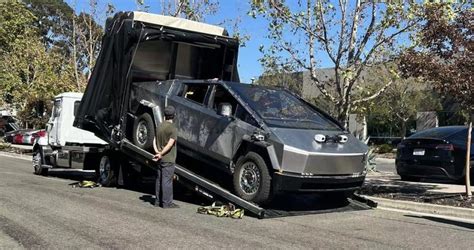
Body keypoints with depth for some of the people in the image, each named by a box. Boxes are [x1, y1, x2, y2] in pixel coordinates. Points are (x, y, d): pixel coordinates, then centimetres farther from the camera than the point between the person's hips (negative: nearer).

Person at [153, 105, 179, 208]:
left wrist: (157, 151, -4)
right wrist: (161, 154, -14)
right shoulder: (173, 128, -13)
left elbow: (155, 141, 8)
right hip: (168, 159, -7)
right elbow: (170, 144, -20)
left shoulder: (160, 126, 10)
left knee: (159, 179, 13)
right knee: (167, 180, -4)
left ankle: (158, 201, 20)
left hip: (161, 158, 7)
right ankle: (167, 203, 0)